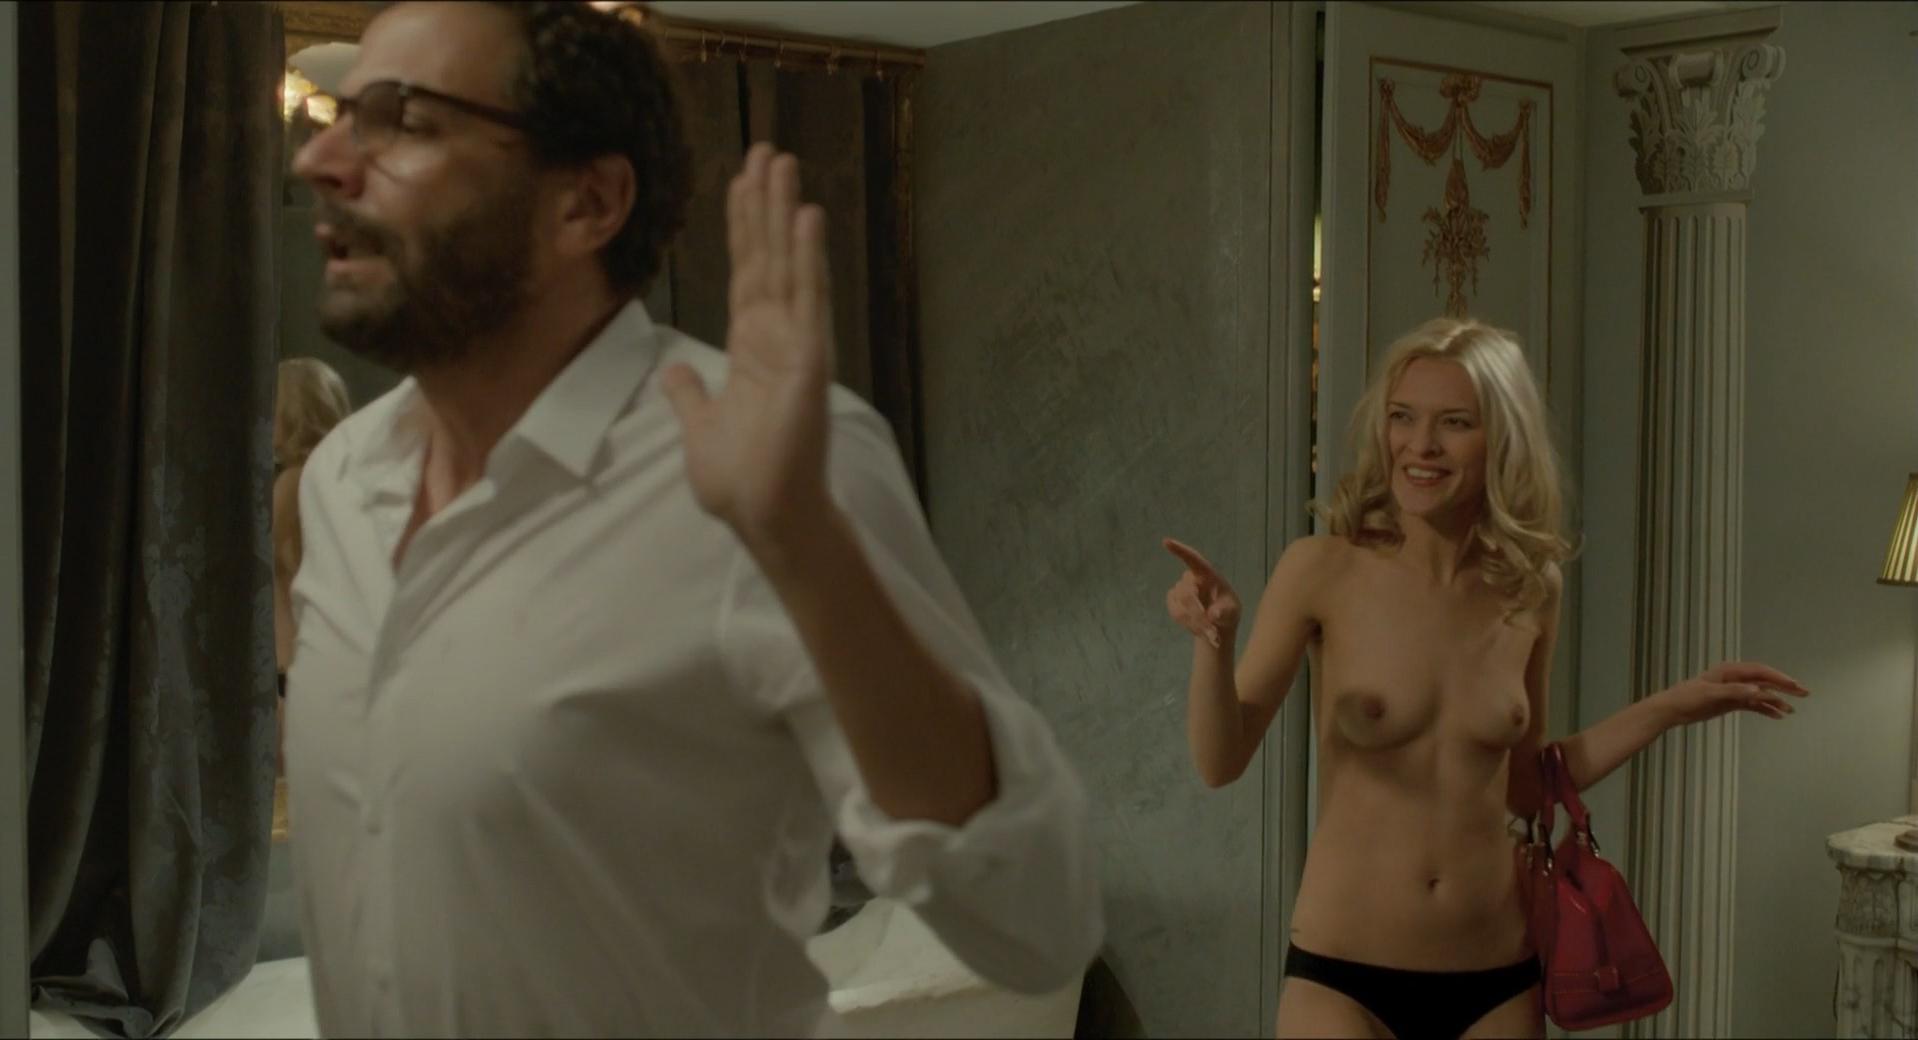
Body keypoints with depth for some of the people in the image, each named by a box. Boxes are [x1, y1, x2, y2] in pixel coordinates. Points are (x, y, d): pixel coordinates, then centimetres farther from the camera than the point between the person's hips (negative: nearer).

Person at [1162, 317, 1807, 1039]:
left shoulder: (1528, 592, 0)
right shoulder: (1324, 570, -10)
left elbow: (1523, 787, 12)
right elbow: (1221, 762, -10)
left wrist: (1673, 707, 8)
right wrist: (1212, 645, -27)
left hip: (1497, 980, 3)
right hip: (1343, 976, -3)